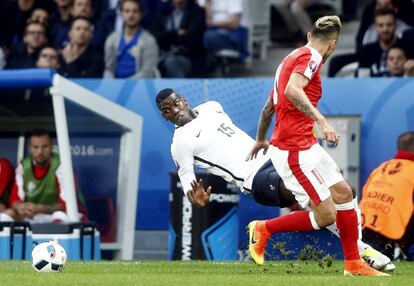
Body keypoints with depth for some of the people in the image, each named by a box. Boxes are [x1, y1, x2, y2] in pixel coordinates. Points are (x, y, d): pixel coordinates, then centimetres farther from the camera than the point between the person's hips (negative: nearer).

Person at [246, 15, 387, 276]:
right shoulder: (311, 57, -11)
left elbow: (269, 107, 28)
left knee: (344, 194, 12)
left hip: (307, 146, 10)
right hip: (294, 151, -10)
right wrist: (321, 121, -35)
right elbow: (292, 90, -31)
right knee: (326, 216, -8)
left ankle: (354, 265, 18)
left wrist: (260, 140, 42)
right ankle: (263, 229, 8)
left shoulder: (293, 57, 17)